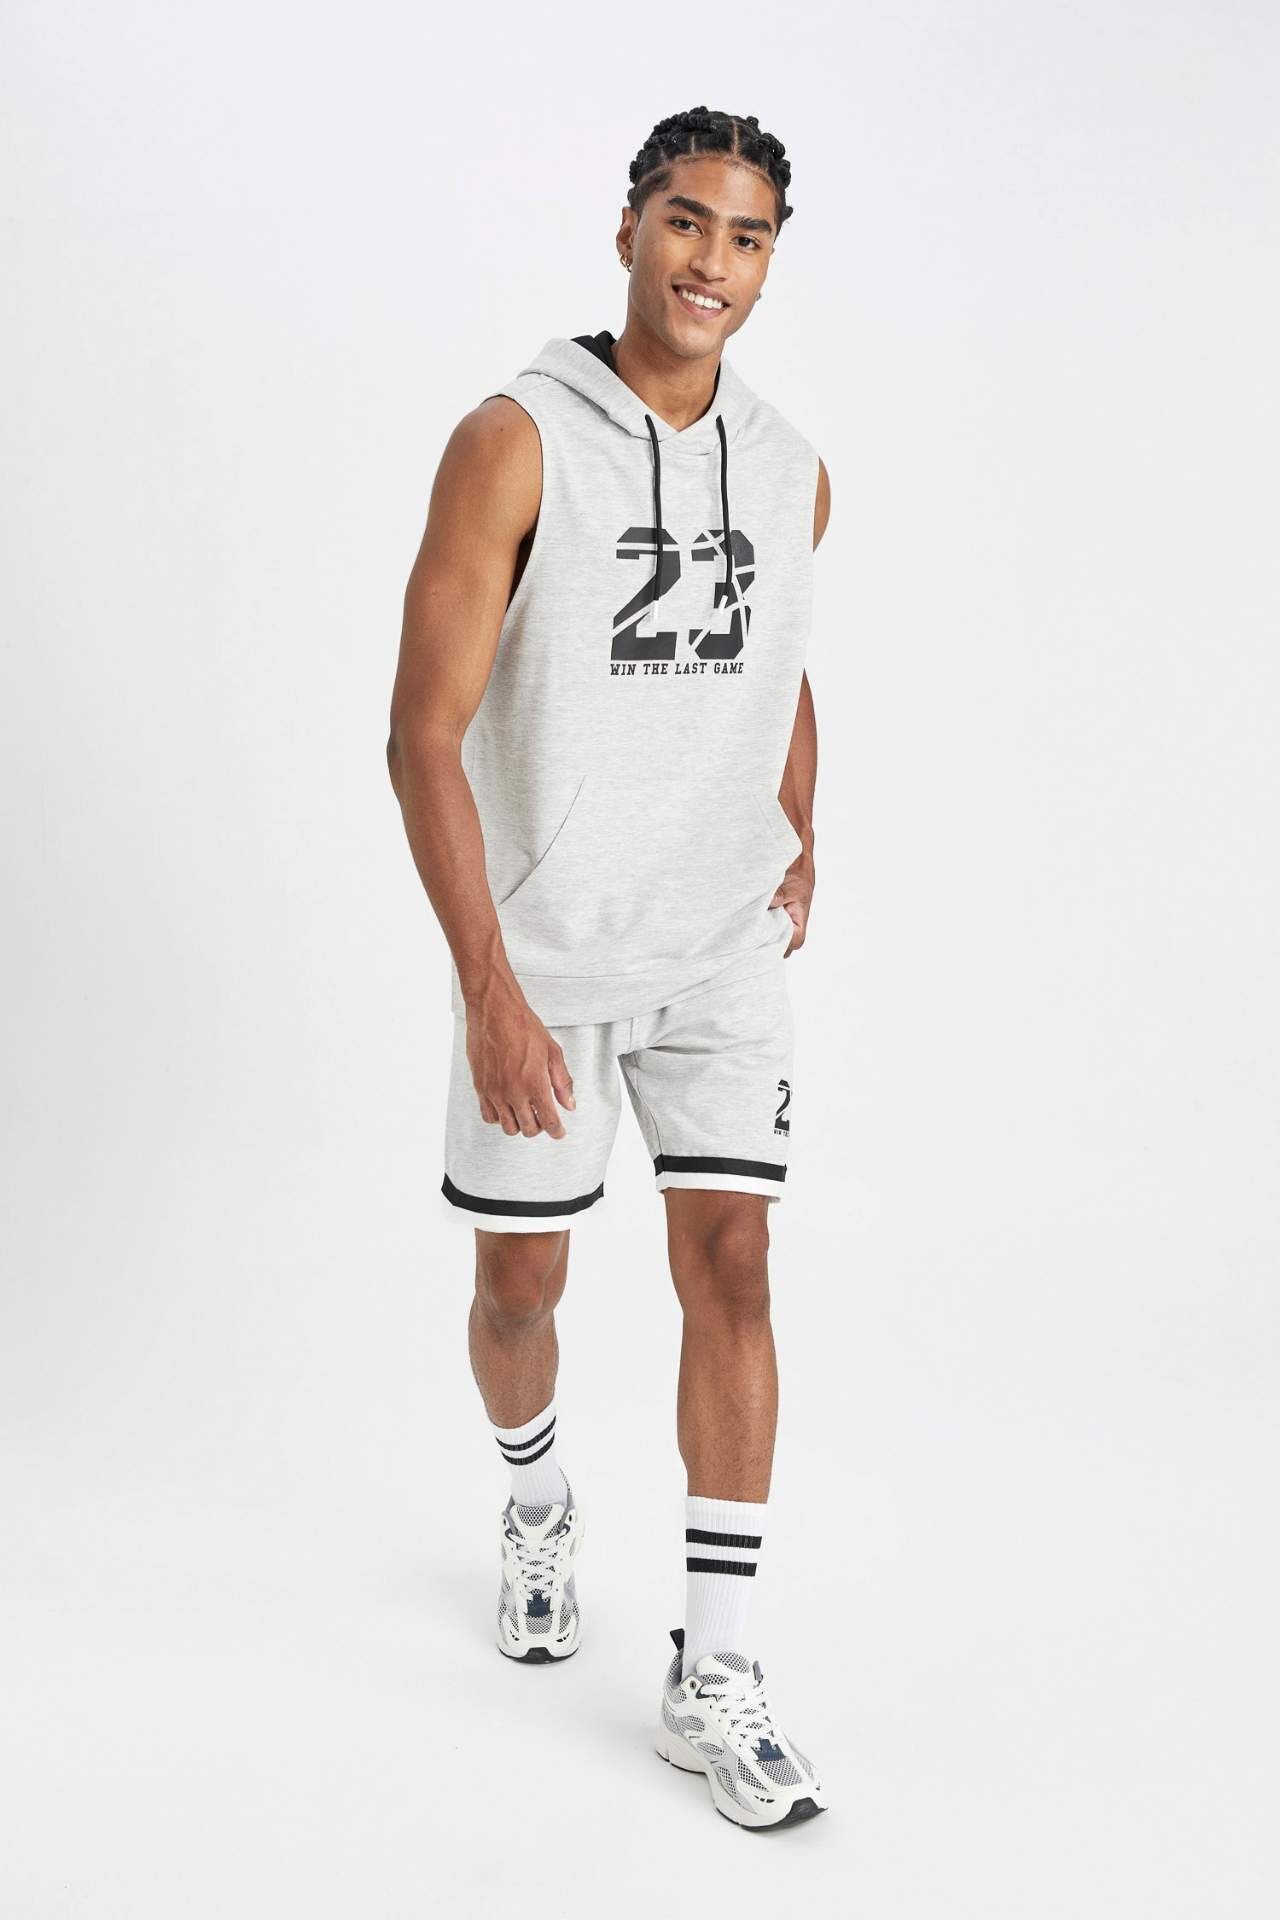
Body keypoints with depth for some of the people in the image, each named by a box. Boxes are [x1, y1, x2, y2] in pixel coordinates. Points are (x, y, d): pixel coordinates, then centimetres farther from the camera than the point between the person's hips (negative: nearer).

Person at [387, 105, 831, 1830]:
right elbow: (425, 733, -16)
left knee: (731, 1265, -3)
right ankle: (539, 1502, 43)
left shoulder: (793, 473, 4)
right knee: (521, 1284, 10)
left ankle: (715, 1680, 5)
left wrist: (800, 841, 14)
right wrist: (488, 987, -21)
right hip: (542, 951, -3)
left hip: (722, 947, 3)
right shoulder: (517, 441, -12)